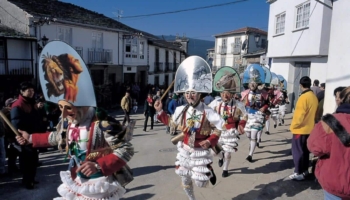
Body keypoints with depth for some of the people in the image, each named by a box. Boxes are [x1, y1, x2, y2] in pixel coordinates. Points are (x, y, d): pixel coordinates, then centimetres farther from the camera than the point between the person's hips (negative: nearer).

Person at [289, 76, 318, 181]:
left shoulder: (304, 97, -20)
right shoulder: (314, 97, 5)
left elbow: (299, 114, -21)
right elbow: (314, 112, 12)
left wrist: (294, 125, -9)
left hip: (300, 129, -8)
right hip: (309, 128, 8)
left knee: (297, 151, 0)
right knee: (305, 150, 18)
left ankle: (299, 173, 4)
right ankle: (305, 170, 27)